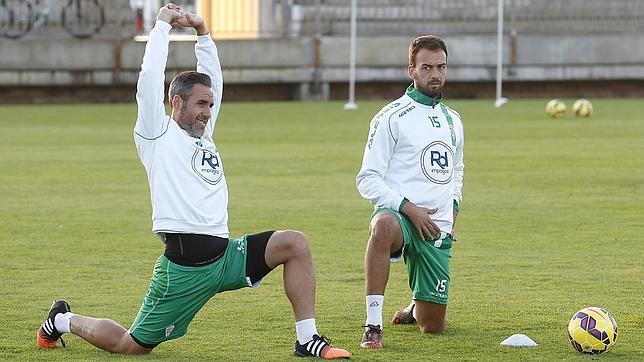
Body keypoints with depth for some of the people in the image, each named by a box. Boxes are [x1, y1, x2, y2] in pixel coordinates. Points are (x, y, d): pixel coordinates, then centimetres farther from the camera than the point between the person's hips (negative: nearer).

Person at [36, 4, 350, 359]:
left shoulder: (203, 136, 20)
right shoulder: (158, 135, 1)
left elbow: (213, 78, 26)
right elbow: (150, 77, -5)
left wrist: (202, 33, 18)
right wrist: (164, 25, 5)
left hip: (224, 253, 7)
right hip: (184, 263, -7)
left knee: (294, 243, -10)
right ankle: (64, 320, 27)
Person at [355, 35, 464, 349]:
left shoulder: (453, 120, 17)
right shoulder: (392, 117, -3)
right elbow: (367, 179, -8)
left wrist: (453, 205, 13)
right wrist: (408, 208, -18)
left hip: (438, 229, 5)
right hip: (398, 214, -5)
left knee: (433, 327, 2)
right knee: (384, 227, -46)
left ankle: (415, 309, 42)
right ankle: (373, 325, -39)